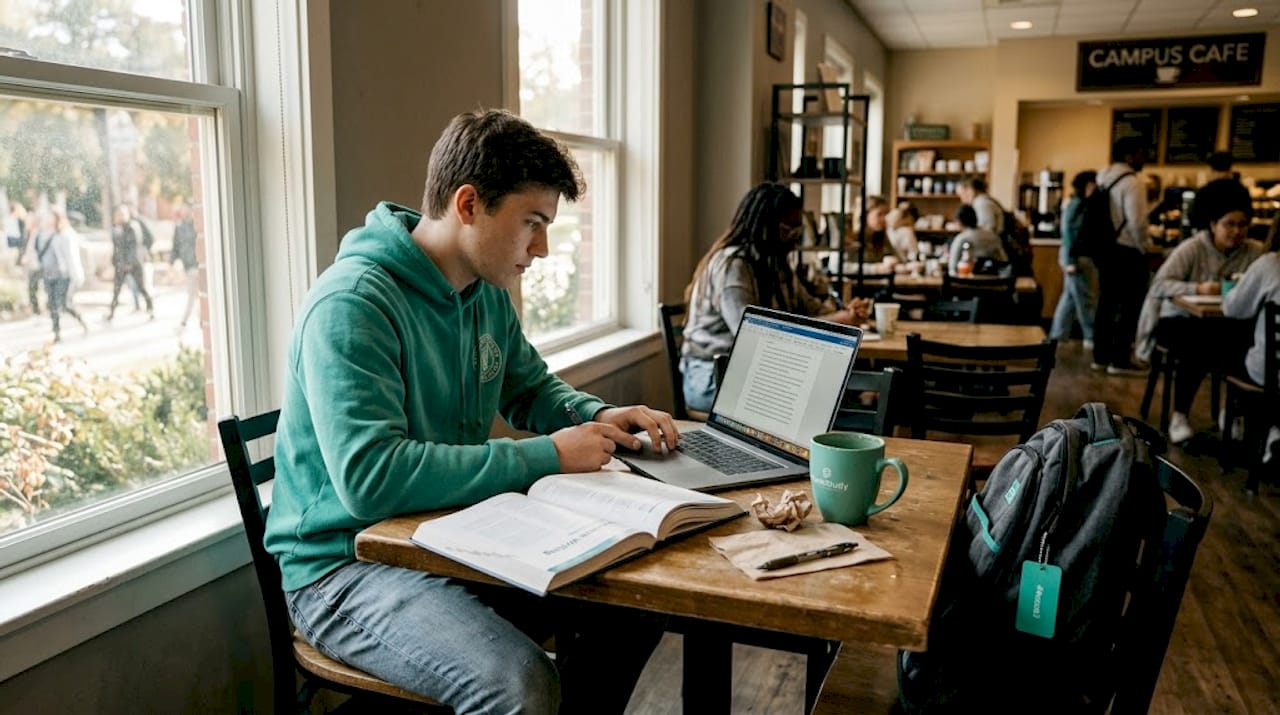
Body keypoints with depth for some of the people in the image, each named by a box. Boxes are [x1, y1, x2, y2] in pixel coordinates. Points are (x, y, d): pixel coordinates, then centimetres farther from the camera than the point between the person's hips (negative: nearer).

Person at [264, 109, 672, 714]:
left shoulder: (487, 294, 5)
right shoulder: (352, 303, -21)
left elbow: (531, 388, 21)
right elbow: (371, 478, -31)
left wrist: (597, 417, -1)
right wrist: (545, 456, -26)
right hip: (346, 565, -8)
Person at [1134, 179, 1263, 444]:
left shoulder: (1255, 251, 1)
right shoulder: (1192, 248, -8)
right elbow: (1158, 285, -18)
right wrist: (1197, 288, -32)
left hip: (1222, 324, 3)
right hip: (1179, 320, -3)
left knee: (1247, 346, -27)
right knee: (1198, 348, -33)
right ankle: (1178, 417, -16)